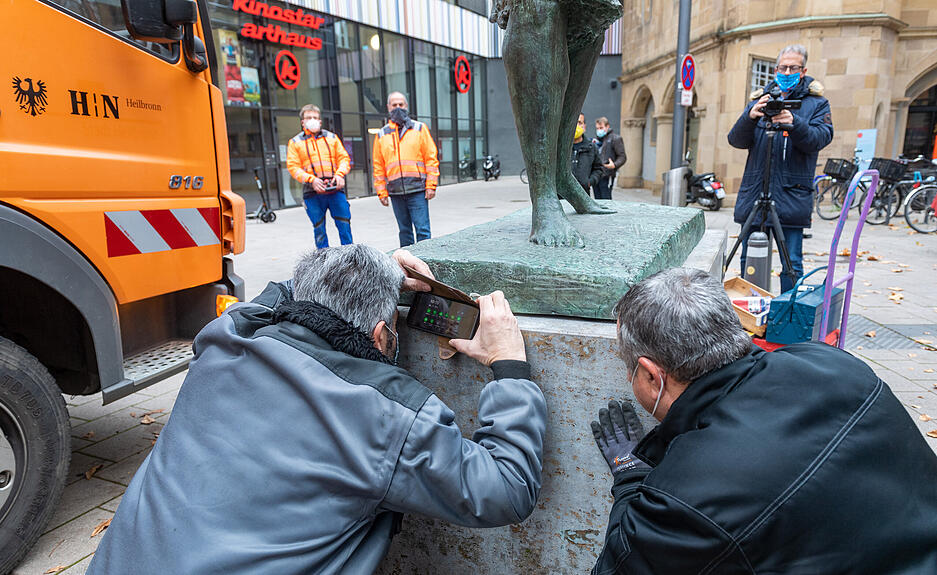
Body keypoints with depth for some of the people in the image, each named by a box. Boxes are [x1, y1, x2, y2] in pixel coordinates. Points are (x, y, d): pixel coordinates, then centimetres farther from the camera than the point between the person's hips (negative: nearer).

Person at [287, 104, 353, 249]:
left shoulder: (331, 137, 17)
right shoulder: (295, 142, 10)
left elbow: (344, 158, 13)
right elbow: (293, 167, 2)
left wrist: (340, 174, -8)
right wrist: (311, 179, -14)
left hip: (335, 189, 1)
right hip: (312, 193, -1)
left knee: (344, 225, -1)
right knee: (319, 229, 3)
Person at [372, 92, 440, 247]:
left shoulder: (420, 128, 7)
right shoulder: (381, 135, 13)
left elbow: (431, 158, 2)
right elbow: (378, 167, 13)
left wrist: (431, 186, -6)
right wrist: (381, 192, 5)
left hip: (417, 190, -3)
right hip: (395, 192, 3)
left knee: (422, 229, -6)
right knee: (404, 231, 9)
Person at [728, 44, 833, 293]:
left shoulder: (816, 103, 10)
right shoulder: (758, 100, 15)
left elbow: (820, 138, -7)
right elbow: (736, 140, 3)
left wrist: (794, 123, -25)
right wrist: (750, 117, -17)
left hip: (792, 196, -2)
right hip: (754, 194, 2)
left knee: (792, 265, -2)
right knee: (748, 261, 6)